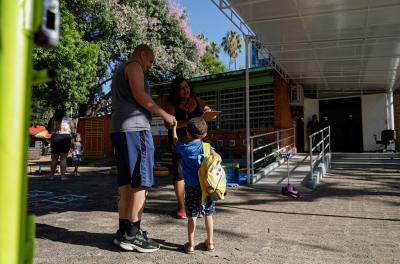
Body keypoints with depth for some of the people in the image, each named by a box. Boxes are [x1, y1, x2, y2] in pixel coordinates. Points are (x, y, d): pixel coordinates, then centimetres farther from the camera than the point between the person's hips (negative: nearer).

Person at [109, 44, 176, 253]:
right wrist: (164, 114, -8)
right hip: (134, 127, -10)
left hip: (119, 128, 10)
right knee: (141, 182, -9)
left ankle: (123, 231, 9)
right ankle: (132, 234, -8)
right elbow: (139, 95, -14)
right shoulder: (134, 66, 0)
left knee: (126, 181, 7)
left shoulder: (119, 70, 30)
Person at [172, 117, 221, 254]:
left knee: (191, 216, 7)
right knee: (208, 215, 12)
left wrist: (174, 127, 33)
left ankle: (191, 244, 14)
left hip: (191, 187, -1)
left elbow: (175, 140, 22)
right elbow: (218, 158, -13)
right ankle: (210, 242, 23)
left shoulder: (183, 147, 0)